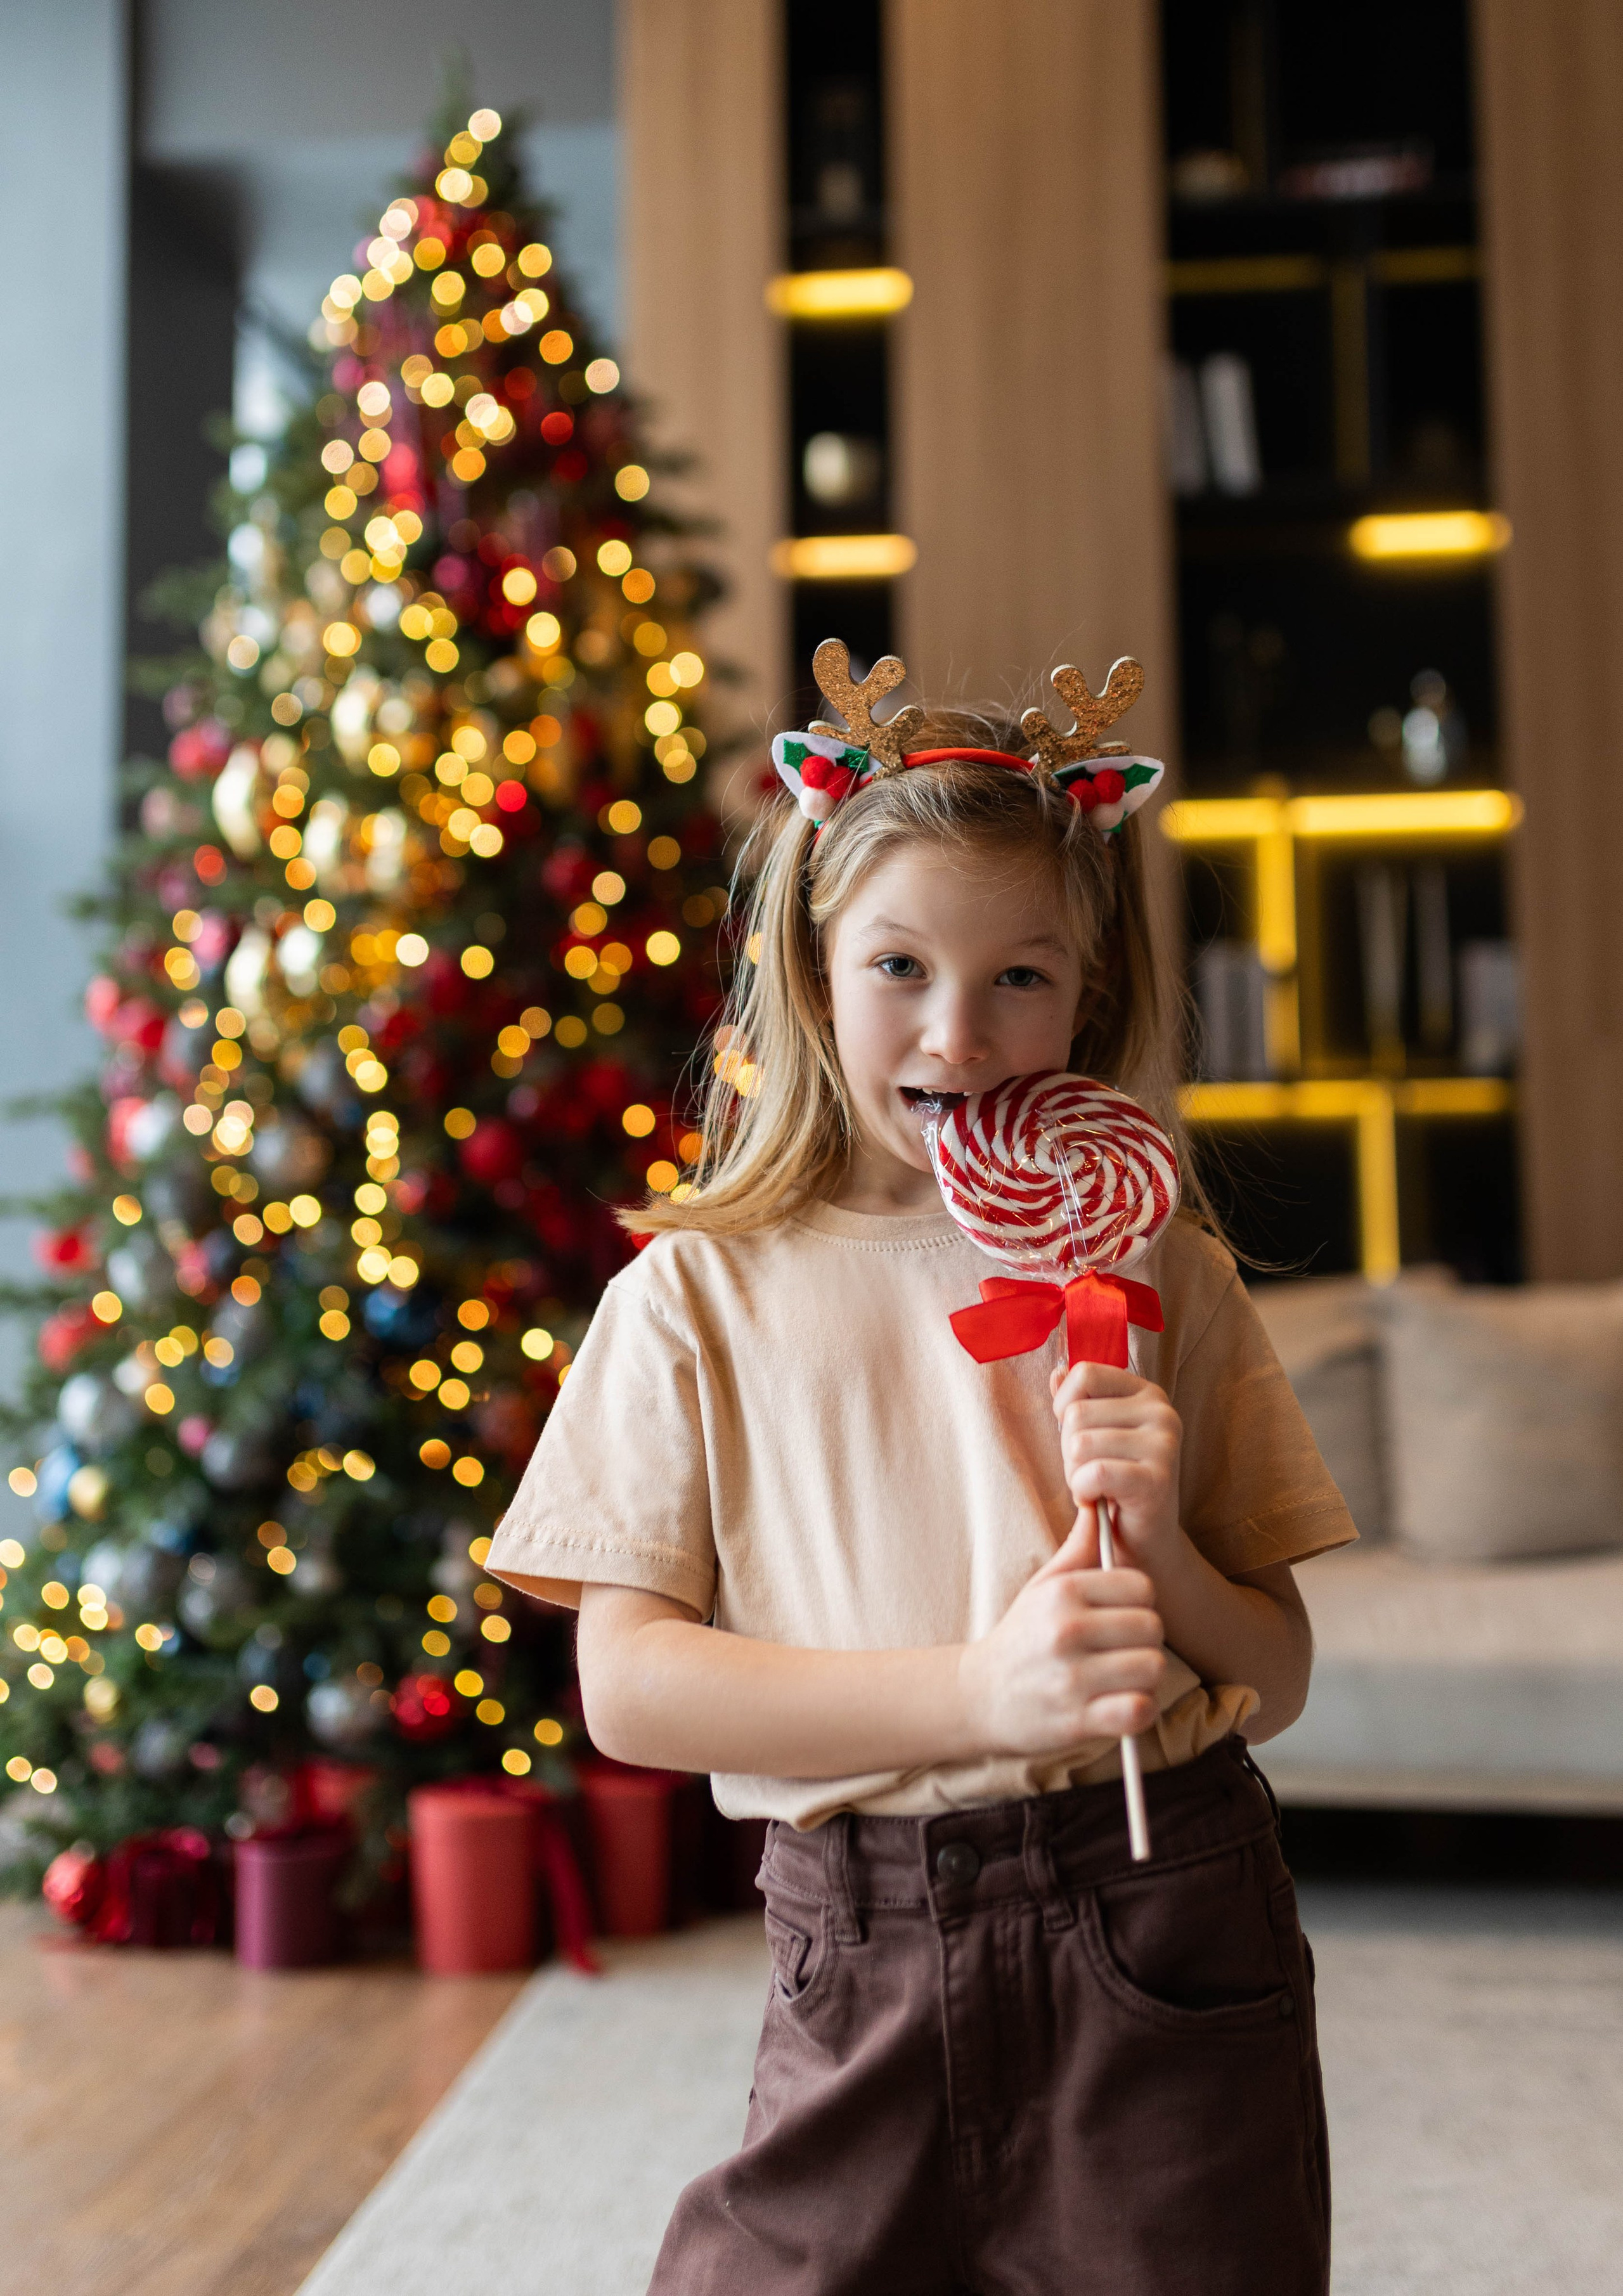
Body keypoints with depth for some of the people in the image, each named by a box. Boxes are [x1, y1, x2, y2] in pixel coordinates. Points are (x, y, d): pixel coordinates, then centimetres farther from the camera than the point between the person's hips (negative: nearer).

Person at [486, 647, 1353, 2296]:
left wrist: (1160, 1544, -13)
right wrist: (978, 1693, -16)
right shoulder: (701, 1294, 0)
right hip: (867, 1962, -1)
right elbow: (628, 1685, -7)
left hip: (1168, 1962, 2)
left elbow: (1276, 1680, 8)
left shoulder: (1160, 1278, 5)